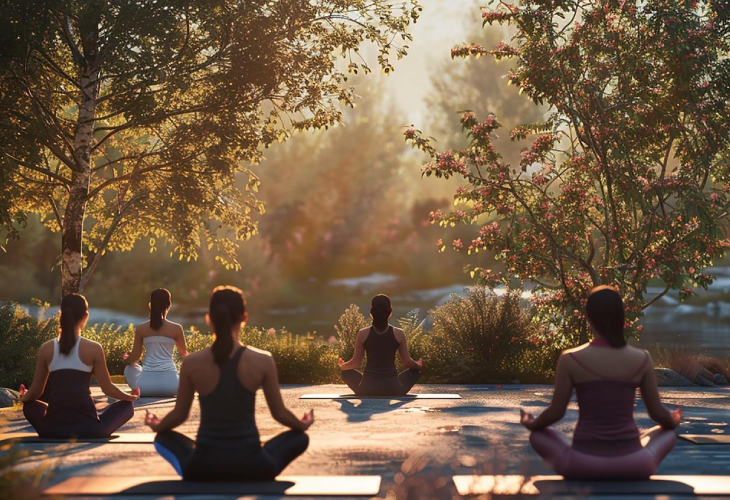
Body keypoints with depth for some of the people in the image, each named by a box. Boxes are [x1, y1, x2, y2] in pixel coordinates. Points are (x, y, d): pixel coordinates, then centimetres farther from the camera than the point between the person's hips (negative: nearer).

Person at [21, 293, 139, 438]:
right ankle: (85, 436, 3)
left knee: (29, 406, 34)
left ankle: (58, 435, 10)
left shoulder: (46, 348, 5)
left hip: (53, 428, 3)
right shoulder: (93, 348, -3)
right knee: (126, 406, 22)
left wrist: (23, 398, 37)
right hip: (87, 426, -2)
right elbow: (107, 388, 2)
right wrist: (130, 397, 22)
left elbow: (36, 390, 13)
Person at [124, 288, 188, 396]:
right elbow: (184, 354, 13)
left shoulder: (140, 329, 0)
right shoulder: (176, 329, -2)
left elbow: (134, 358, 4)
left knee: (129, 368, 33)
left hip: (146, 385, 1)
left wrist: (125, 360, 29)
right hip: (169, 383, -1)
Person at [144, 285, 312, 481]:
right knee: (299, 438, 28)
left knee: (164, 438, 33)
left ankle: (201, 483, 9)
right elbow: (279, 413, 4)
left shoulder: (192, 362, -5)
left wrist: (156, 426, 31)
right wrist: (303, 425, 27)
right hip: (251, 467, -1)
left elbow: (179, 414, 7)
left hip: (204, 468, 1)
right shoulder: (263, 361, -7)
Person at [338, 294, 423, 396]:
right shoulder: (398, 334, -4)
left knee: (347, 373, 29)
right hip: (393, 389, 0)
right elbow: (407, 363, 5)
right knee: (415, 371, 28)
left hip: (368, 389, 0)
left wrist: (342, 366, 28)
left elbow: (356, 363, 5)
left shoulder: (363, 334, -3)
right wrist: (419, 365, 29)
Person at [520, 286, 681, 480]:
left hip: (583, 464, -1)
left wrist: (532, 424, 21)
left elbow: (556, 412, -1)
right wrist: (673, 422, 30)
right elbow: (657, 412, 6)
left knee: (538, 435, 27)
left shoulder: (570, 359, -7)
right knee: (668, 433, 31)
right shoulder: (642, 359, -2)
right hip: (632, 465, 1)